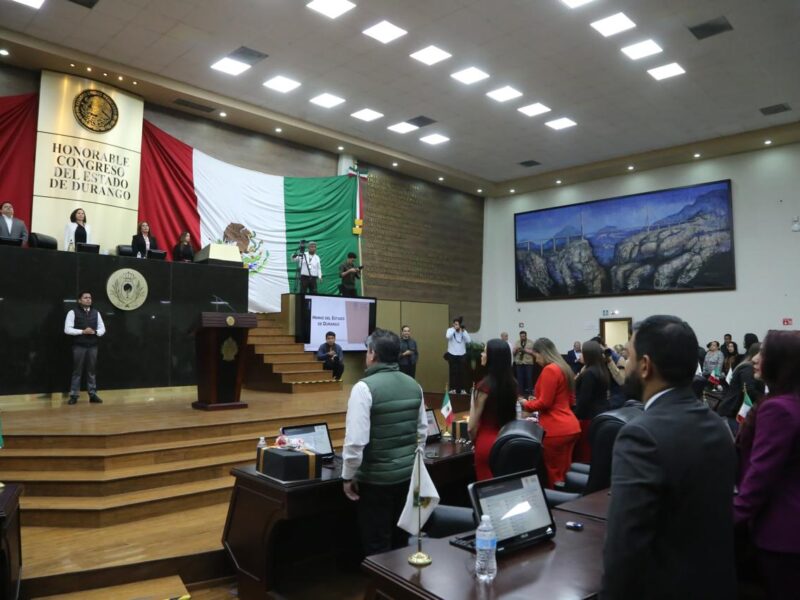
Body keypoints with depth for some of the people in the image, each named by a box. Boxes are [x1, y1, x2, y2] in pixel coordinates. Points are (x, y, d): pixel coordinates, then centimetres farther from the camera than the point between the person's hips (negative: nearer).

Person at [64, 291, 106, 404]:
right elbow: (67, 329, -9)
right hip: (79, 346, -3)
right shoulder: (73, 312, -2)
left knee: (92, 371, 7)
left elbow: (102, 329, 11)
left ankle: (93, 394, 12)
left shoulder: (96, 312, 11)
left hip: (92, 346, 4)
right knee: (77, 371, 1)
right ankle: (74, 395, 8)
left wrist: (94, 332, -9)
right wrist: (82, 331, -17)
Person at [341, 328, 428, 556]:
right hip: (408, 474, 6)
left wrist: (348, 476, -7)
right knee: (400, 542, 19)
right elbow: (422, 431, 10)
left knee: (377, 548, 8)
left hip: (376, 479, -6)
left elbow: (356, 440, -21)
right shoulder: (413, 385, 3)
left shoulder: (364, 387, -18)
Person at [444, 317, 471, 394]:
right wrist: (454, 329, -19)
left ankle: (463, 389, 9)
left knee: (462, 372, 3)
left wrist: (463, 331, -14)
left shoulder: (463, 331, 4)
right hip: (452, 355, -2)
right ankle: (453, 388, 6)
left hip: (462, 355, 2)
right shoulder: (450, 330, -3)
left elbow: (469, 340, -10)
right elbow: (448, 336, -25)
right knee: (453, 372, -1)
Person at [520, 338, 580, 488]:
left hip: (556, 430, -9)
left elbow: (544, 403, -15)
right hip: (570, 428, 9)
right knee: (563, 473, 13)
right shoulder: (564, 368, 14)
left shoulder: (549, 370, -14)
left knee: (554, 475, -1)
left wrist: (526, 405, 2)